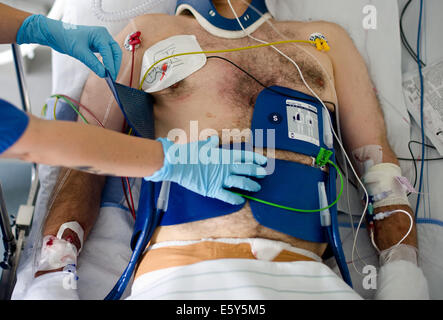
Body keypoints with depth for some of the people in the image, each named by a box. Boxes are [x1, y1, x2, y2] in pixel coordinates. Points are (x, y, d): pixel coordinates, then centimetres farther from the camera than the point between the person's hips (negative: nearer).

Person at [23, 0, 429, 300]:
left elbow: (381, 166, 17)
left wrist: (403, 275, 2)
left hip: (308, 274, 3)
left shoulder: (326, 41, 22)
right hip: (182, 268, -2)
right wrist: (53, 277, -2)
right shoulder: (149, 35, 17)